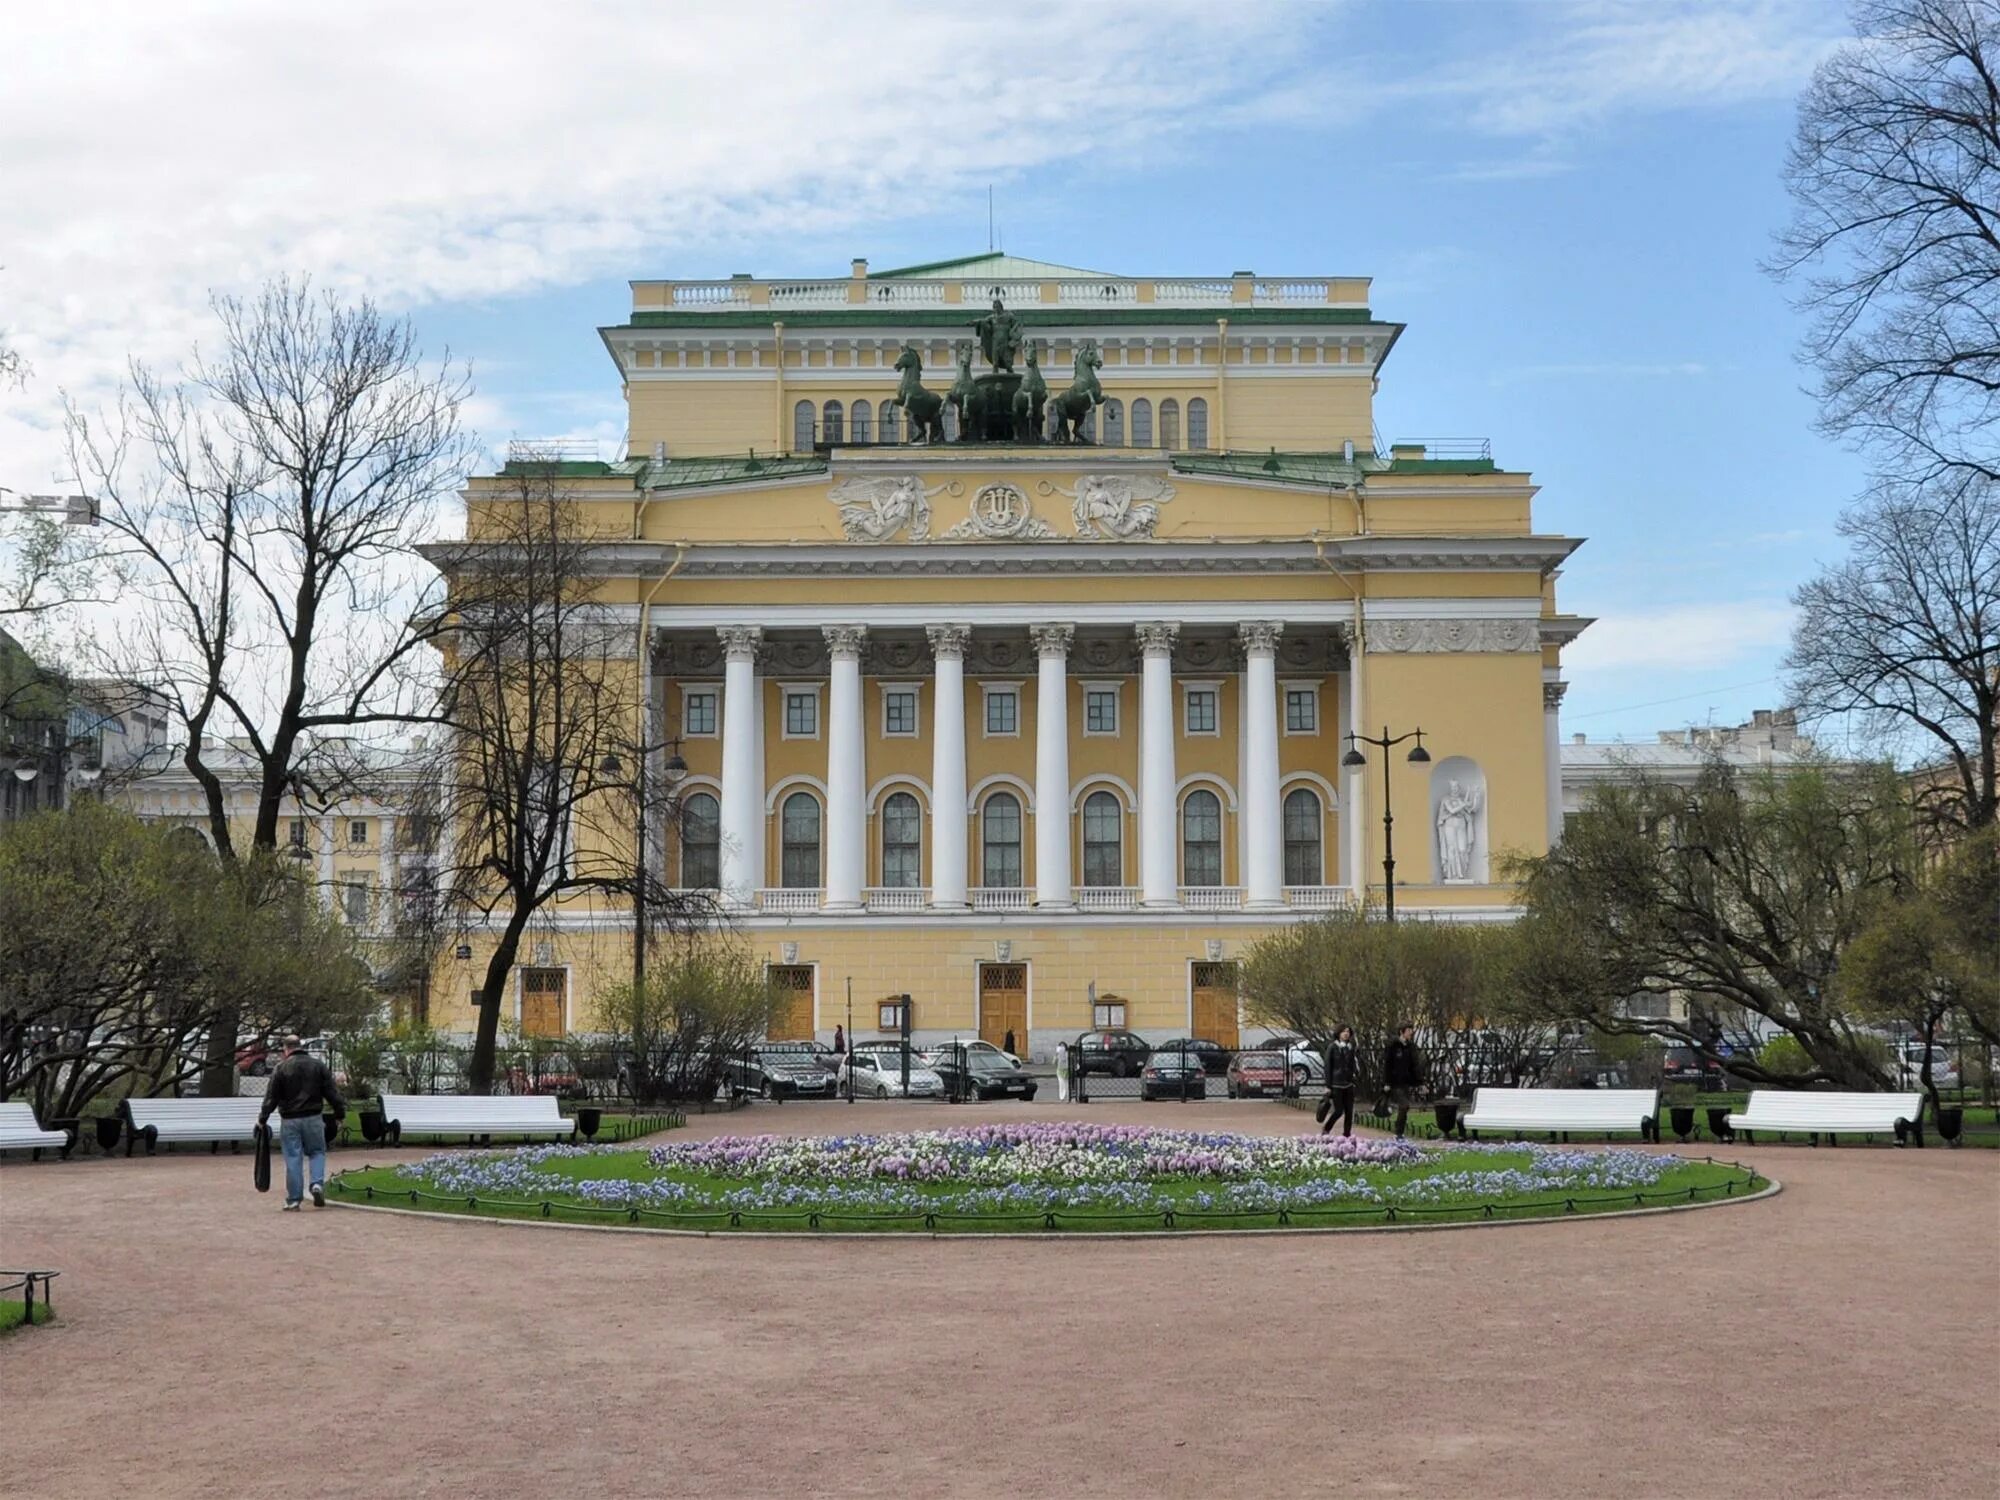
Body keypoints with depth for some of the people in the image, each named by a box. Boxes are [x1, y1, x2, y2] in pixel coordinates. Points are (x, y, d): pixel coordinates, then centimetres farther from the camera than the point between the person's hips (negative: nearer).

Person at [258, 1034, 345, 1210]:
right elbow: (332, 1093, 3)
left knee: (293, 1158, 3)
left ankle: (294, 1199, 4)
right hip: (313, 1118, 1)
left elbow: (271, 1097, -3)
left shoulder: (280, 1069, -3)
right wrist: (340, 1113, 11)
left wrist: (263, 1118, 6)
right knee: (317, 1152, 14)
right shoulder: (318, 1066, 3)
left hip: (289, 1120, -1)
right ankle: (318, 1183, -9)